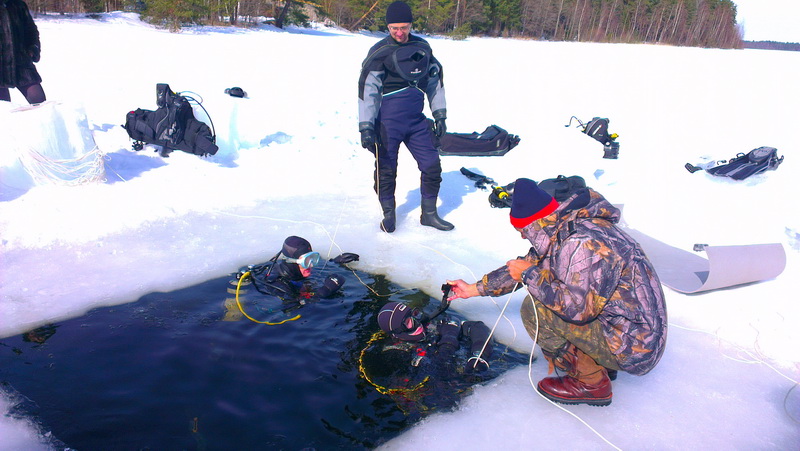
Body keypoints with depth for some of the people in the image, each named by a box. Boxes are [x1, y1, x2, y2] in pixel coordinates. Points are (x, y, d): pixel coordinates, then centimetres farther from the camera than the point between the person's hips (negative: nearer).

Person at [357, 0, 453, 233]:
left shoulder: (422, 47, 7)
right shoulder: (380, 52, -7)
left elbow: (434, 79, 16)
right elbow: (367, 88, -12)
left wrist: (440, 114, 13)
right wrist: (366, 127, -19)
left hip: (416, 120, 4)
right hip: (387, 122, -4)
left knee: (432, 165, 3)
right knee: (386, 169, 3)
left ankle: (429, 213, 20)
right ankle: (388, 214, 24)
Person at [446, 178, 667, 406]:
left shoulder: (585, 243, -27)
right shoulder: (563, 232, 4)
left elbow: (577, 308, -31)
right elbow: (529, 264, 15)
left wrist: (530, 275, -17)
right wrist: (474, 289, 21)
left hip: (632, 346, -10)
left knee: (534, 308, -15)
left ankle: (591, 382, 0)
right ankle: (600, 363, 16)